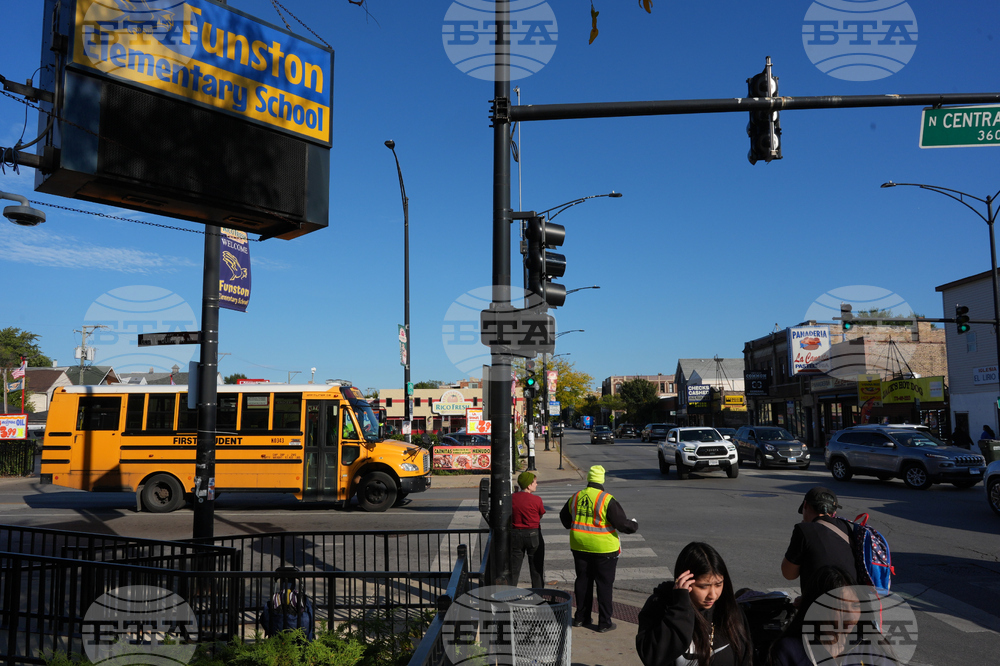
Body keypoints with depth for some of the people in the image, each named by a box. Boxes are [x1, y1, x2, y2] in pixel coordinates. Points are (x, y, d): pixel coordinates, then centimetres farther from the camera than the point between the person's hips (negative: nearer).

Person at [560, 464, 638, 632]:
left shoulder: (576, 497, 2)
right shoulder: (607, 499, -16)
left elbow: (564, 518, 16)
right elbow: (622, 523, -14)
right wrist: (634, 525, 7)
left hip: (579, 547, 5)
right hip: (603, 549, -5)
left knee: (582, 581, 17)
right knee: (604, 585, 6)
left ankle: (581, 617, 26)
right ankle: (604, 623, 11)